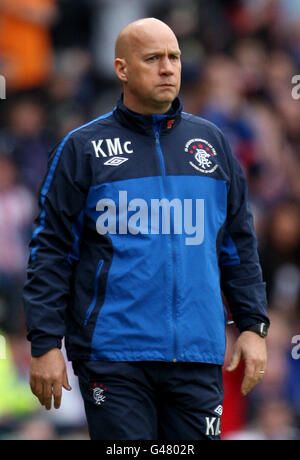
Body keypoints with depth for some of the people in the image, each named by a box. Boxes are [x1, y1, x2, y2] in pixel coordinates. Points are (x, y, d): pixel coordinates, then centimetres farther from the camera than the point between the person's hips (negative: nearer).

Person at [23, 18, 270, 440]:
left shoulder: (210, 143, 14)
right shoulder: (83, 149, 3)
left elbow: (240, 245, 18)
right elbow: (50, 250, 1)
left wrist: (252, 326, 10)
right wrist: (45, 344, -5)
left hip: (197, 356, 3)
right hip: (113, 356, -3)